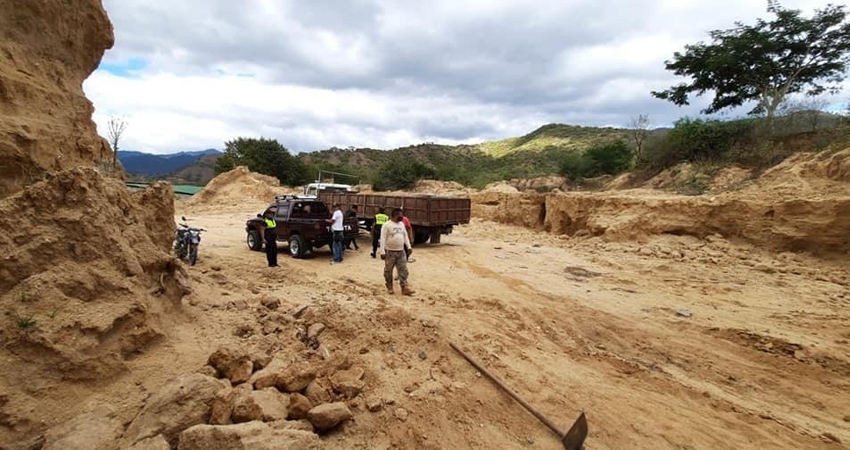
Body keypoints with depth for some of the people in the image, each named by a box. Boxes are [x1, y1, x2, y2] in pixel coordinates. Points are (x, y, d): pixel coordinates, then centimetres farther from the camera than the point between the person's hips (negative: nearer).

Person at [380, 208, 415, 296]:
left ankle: (404, 288, 3)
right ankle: (389, 287, 20)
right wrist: (382, 252, -17)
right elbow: (383, 239, -12)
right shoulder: (387, 225, -9)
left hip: (401, 251, 6)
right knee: (388, 270, 6)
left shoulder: (401, 224, 12)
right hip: (390, 252, -5)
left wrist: (409, 246, 10)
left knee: (403, 270, 1)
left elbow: (405, 236, 18)